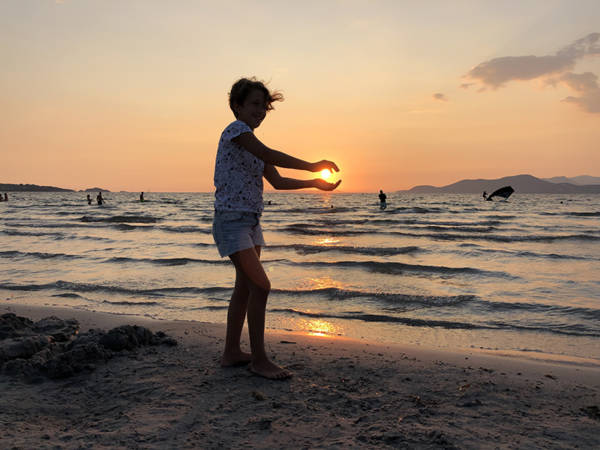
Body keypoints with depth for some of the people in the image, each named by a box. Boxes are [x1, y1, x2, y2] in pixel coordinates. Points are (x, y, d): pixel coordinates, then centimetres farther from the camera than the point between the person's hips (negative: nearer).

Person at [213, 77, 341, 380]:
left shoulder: (252, 144, 18)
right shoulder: (236, 129, -9)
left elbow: (277, 181, 17)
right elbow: (269, 155, -25)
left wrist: (314, 183, 8)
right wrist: (311, 166, -24)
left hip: (251, 221, 9)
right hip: (232, 220, -9)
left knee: (245, 287, 11)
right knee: (260, 285, -13)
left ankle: (232, 353, 22)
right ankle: (259, 359, -3)